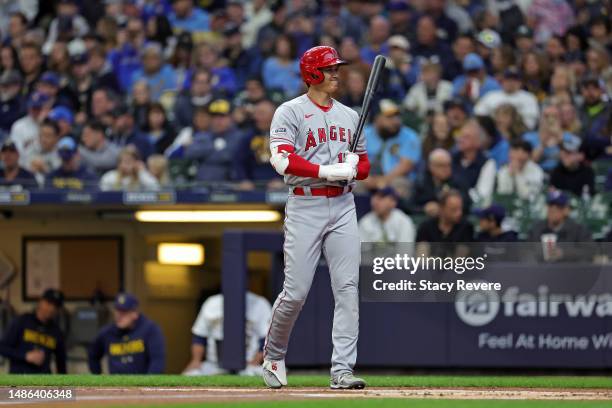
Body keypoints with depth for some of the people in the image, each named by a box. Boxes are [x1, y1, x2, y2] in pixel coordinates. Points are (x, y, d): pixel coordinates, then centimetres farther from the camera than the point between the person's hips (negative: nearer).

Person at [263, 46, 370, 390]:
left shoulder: (349, 116, 16)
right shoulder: (290, 113, -1)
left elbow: (364, 164, 19)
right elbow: (282, 160, -14)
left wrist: (353, 168, -5)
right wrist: (327, 171, -22)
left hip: (343, 207, 5)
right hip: (305, 207, -4)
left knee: (348, 289, -6)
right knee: (296, 292, -4)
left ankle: (342, 370, -6)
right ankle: (273, 355, 21)